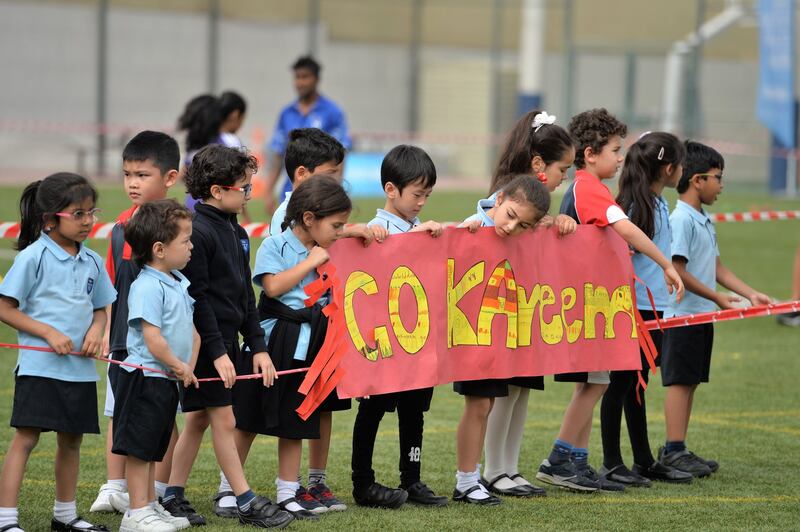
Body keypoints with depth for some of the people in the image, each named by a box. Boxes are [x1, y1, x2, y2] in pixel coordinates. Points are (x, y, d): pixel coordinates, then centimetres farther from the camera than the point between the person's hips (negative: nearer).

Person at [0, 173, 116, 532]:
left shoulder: (91, 261, 10)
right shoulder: (33, 257, -9)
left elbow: (100, 309, 20)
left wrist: (96, 330, -3)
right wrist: (49, 333, -17)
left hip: (80, 368, 6)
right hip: (40, 366, -6)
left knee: (71, 440, 14)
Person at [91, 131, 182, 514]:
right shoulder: (122, 224, 8)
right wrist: (107, 330, 12)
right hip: (124, 338, 6)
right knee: (118, 413, 11)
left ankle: (156, 494, 9)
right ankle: (114, 489, 19)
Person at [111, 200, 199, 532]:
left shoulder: (179, 283, 11)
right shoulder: (147, 287, -19)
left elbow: (192, 330, 18)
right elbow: (153, 340, -23)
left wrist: (190, 368, 5)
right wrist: (179, 366, -9)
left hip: (169, 381, 9)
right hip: (145, 378, -9)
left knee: (153, 449, 17)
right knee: (138, 448, -3)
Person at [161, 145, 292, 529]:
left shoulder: (236, 232, 12)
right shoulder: (197, 232, -16)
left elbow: (244, 295, 17)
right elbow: (197, 297, -18)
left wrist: (257, 346, 12)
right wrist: (217, 352, -19)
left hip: (226, 338, 9)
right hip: (204, 341, -9)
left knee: (198, 418, 12)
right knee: (223, 418, -3)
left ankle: (172, 497, 20)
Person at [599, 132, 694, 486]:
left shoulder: (660, 204, 11)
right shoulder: (633, 205, -17)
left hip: (652, 307, 9)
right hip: (631, 307, -9)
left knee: (638, 384, 15)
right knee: (621, 384, -2)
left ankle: (644, 461, 21)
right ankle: (611, 464, 4)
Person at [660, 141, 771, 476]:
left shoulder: (704, 221, 16)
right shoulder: (681, 219, -15)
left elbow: (716, 267, 19)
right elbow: (677, 271, -19)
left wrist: (751, 294, 11)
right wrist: (717, 298, -16)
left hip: (702, 316, 9)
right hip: (682, 316, -9)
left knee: (691, 382, 10)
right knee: (679, 382, -6)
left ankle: (677, 450, 14)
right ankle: (673, 451, -4)